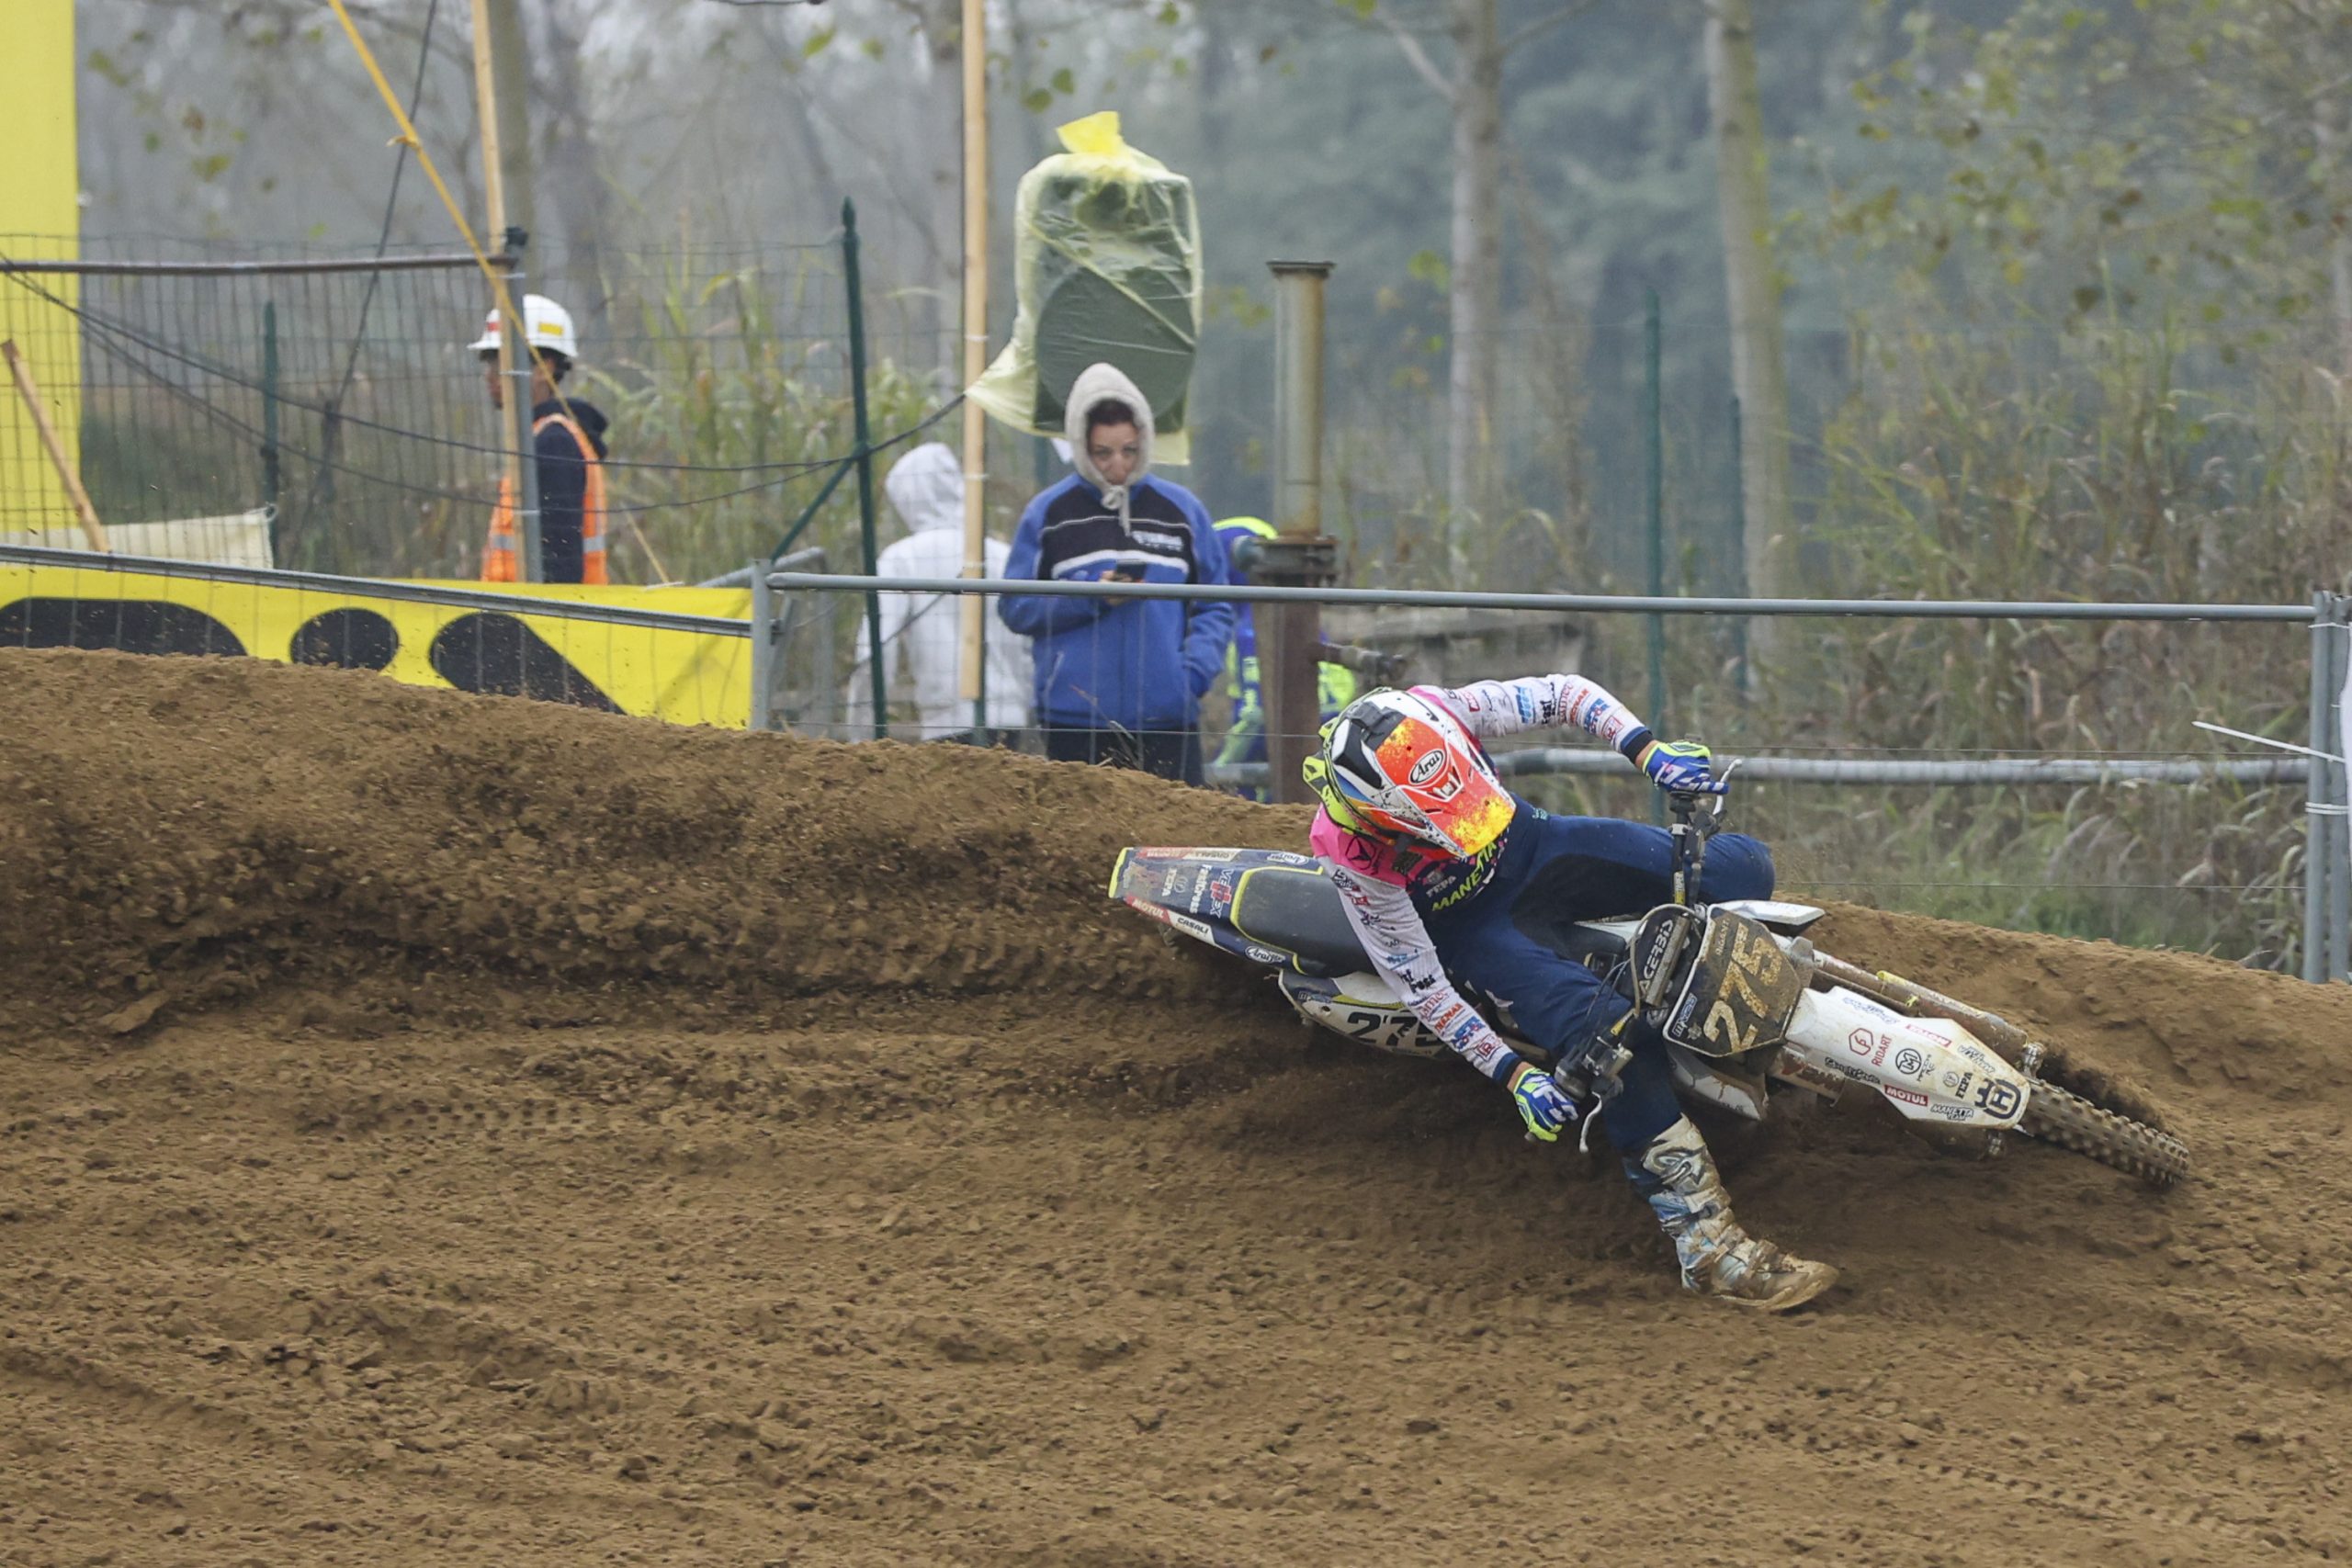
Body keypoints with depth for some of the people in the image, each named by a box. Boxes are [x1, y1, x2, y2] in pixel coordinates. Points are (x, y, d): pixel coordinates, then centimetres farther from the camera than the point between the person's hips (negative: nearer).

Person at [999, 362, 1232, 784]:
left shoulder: (1181, 509, 9)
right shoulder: (1048, 514, 5)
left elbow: (1214, 607, 12)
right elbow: (1016, 607, 4)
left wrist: (1197, 670, -5)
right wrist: (1091, 597, -11)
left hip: (1167, 716, 1)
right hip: (1076, 720, -1)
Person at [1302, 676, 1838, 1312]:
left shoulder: (1440, 713, -28)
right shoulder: (1354, 857, -34)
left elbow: (1564, 692, -11)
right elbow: (1418, 984, -24)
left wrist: (1649, 751, -25)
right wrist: (1515, 1074, -25)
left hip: (1525, 844, 5)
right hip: (1471, 922, -5)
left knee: (1737, 865, -11)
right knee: (1606, 1026, -30)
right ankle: (1703, 1240, -27)